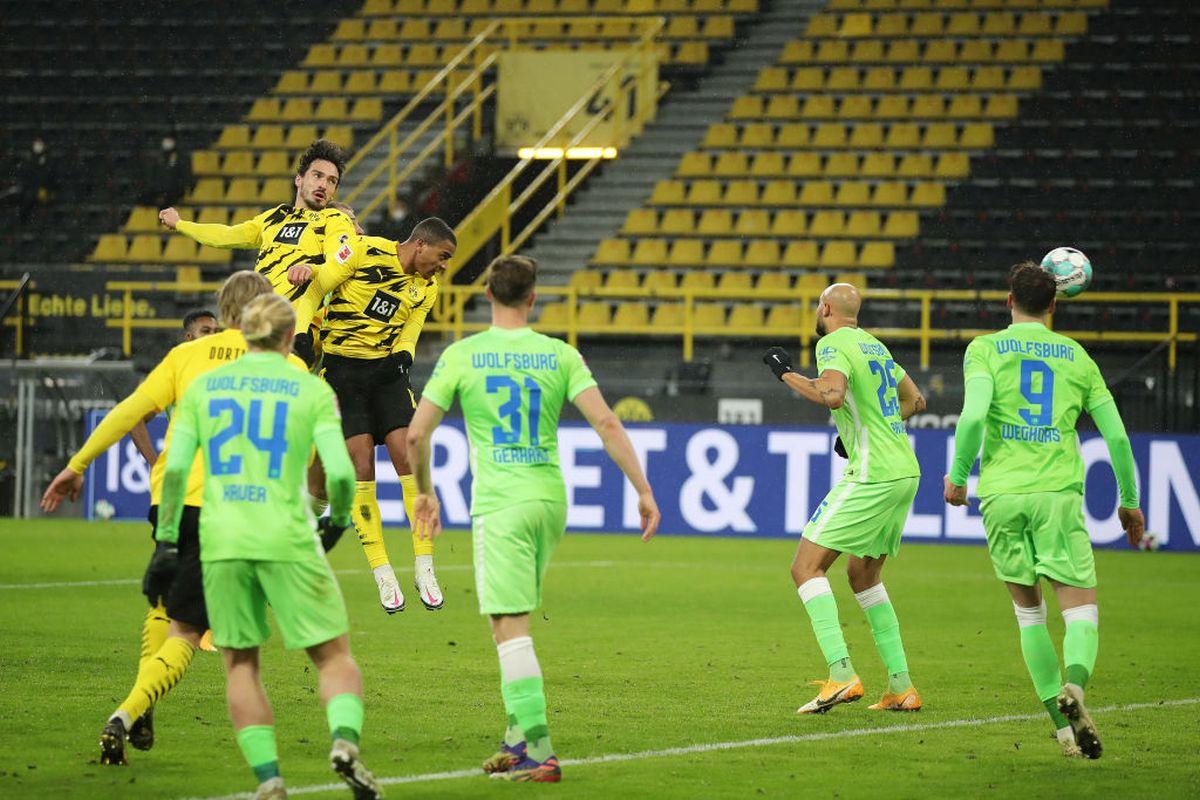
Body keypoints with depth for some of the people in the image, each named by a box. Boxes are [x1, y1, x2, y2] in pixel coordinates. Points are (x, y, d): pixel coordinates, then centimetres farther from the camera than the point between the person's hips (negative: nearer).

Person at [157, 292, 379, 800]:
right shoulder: (312, 390, 2)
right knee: (333, 655, 9)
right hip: (288, 542, -2)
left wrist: (167, 530, 13)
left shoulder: (203, 387, 7)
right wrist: (339, 514, 14)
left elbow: (175, 467, 1)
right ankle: (345, 739, -18)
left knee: (241, 663, 14)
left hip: (222, 543, 2)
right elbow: (339, 472, -6)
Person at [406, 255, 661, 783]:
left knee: (510, 628, -6)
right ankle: (519, 734, 17)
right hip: (550, 499, 4)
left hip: (499, 503, -4)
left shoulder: (462, 356, -2)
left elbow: (416, 433, -2)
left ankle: (538, 752, -13)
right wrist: (643, 490, -2)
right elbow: (605, 423, -5)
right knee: (513, 620, 20)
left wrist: (424, 493, 14)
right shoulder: (560, 355, 3)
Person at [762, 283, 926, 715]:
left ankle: (841, 674, -23)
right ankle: (901, 686, 15)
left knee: (806, 566, -9)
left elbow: (832, 394, -27)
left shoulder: (832, 343, -7)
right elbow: (915, 399, 29)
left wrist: (786, 374, -12)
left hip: (872, 476, -9)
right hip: (906, 472, 9)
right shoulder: (874, 344, 20)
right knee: (863, 574, 20)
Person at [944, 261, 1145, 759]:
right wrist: (1129, 501, 21)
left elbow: (973, 414, -12)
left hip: (1001, 494, 0)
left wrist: (957, 477, 1)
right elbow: (1116, 434, 10)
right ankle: (1073, 685, -33)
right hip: (1058, 493, 0)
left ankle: (1063, 726, 8)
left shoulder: (986, 349, 6)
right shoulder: (1077, 357, 12)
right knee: (1082, 609, -2)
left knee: (1028, 610, 13)